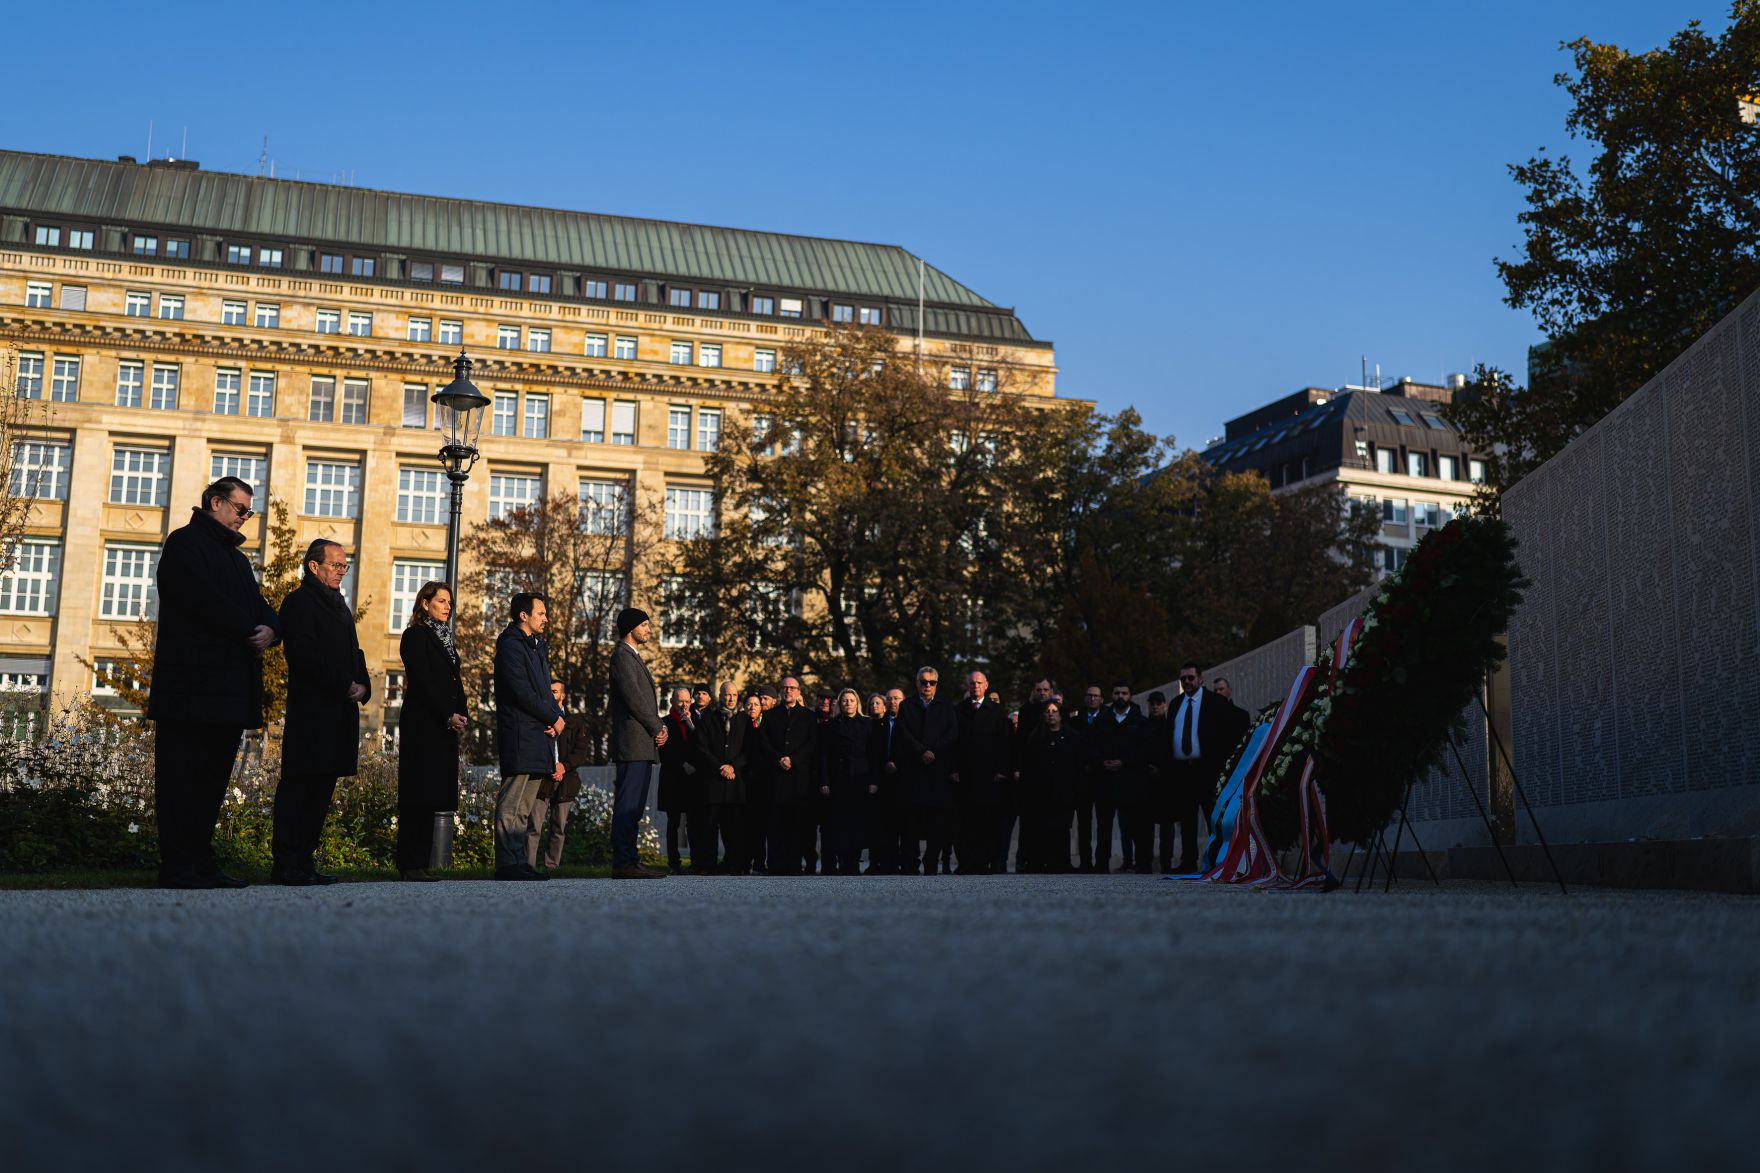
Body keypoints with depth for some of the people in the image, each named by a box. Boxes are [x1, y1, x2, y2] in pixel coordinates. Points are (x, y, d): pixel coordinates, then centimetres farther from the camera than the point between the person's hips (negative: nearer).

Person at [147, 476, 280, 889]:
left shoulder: (237, 558, 26)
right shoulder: (185, 542, -1)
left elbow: (259, 607, 19)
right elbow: (204, 599, -14)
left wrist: (270, 629, -4)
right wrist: (250, 631, -9)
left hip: (229, 691, 9)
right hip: (192, 681, -9)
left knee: (213, 775, 7)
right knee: (181, 775, -6)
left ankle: (201, 863, 9)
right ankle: (178, 867, -7)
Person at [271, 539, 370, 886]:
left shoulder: (340, 606, 23)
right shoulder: (299, 601, -5)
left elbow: (354, 653, 23)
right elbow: (303, 654, -16)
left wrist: (362, 685, 3)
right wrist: (344, 686, -17)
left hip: (340, 711, 9)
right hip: (311, 709, -9)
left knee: (322, 785, 8)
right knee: (299, 783, -7)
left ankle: (303, 860, 11)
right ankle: (285, 865, -6)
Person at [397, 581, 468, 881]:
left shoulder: (445, 637, 20)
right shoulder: (415, 635, -4)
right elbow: (422, 682, -12)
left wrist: (460, 715, 1)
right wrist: (448, 716, -13)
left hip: (445, 727, 8)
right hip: (422, 725, -8)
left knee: (433, 796, 5)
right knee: (419, 793, -8)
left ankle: (422, 862, 7)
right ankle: (411, 864, -7)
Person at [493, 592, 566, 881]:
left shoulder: (537, 646, 23)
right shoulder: (510, 645, -7)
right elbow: (522, 692, -15)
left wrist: (558, 717, 3)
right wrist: (554, 717, -9)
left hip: (539, 735, 10)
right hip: (520, 735, -10)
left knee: (525, 806, 9)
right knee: (511, 802, -9)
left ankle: (518, 861, 12)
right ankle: (507, 863, -10)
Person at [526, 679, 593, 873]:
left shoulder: (576, 721, 13)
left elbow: (582, 751, 4)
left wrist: (564, 766, -11)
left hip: (566, 780, 2)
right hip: (541, 778, -1)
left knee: (559, 828, 3)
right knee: (535, 826, -9)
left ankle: (552, 866, 7)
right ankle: (529, 864, -10)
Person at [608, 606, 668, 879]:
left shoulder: (634, 657, 23)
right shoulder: (622, 657, -8)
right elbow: (634, 698, -16)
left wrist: (660, 727, 7)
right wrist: (657, 729, -8)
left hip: (642, 745, 10)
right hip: (633, 744, -10)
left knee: (633, 807, 9)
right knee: (627, 805, -11)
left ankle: (630, 862, 12)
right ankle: (623, 864, -12)